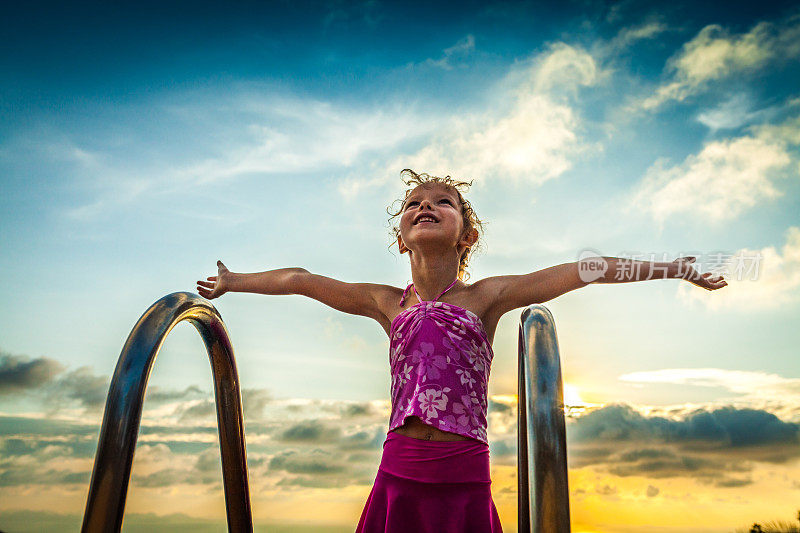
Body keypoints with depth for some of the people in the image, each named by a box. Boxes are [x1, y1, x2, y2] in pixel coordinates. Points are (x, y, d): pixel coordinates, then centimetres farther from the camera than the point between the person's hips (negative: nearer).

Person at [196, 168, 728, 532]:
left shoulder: (487, 296, 0)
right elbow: (299, 279, 16)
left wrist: (672, 268, -2)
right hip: (399, 476, 2)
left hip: (464, 478, -2)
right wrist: (231, 282, 26)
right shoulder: (387, 304, 7)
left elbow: (586, 269, -1)